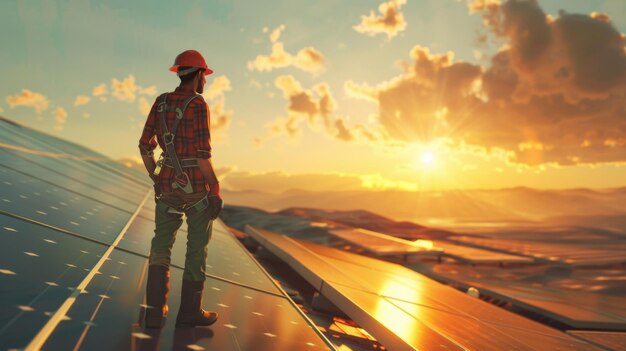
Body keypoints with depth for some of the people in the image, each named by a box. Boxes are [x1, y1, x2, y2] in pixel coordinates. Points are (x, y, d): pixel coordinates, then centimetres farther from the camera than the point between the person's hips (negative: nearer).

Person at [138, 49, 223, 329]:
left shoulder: (161, 102, 7)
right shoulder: (197, 105, -13)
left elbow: (145, 145, 9)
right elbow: (202, 154, -19)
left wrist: (155, 178, 20)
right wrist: (216, 191, -13)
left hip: (168, 185, 6)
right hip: (197, 187, -5)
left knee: (161, 245, 14)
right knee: (197, 247, 8)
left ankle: (156, 310, 9)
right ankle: (189, 310, 17)